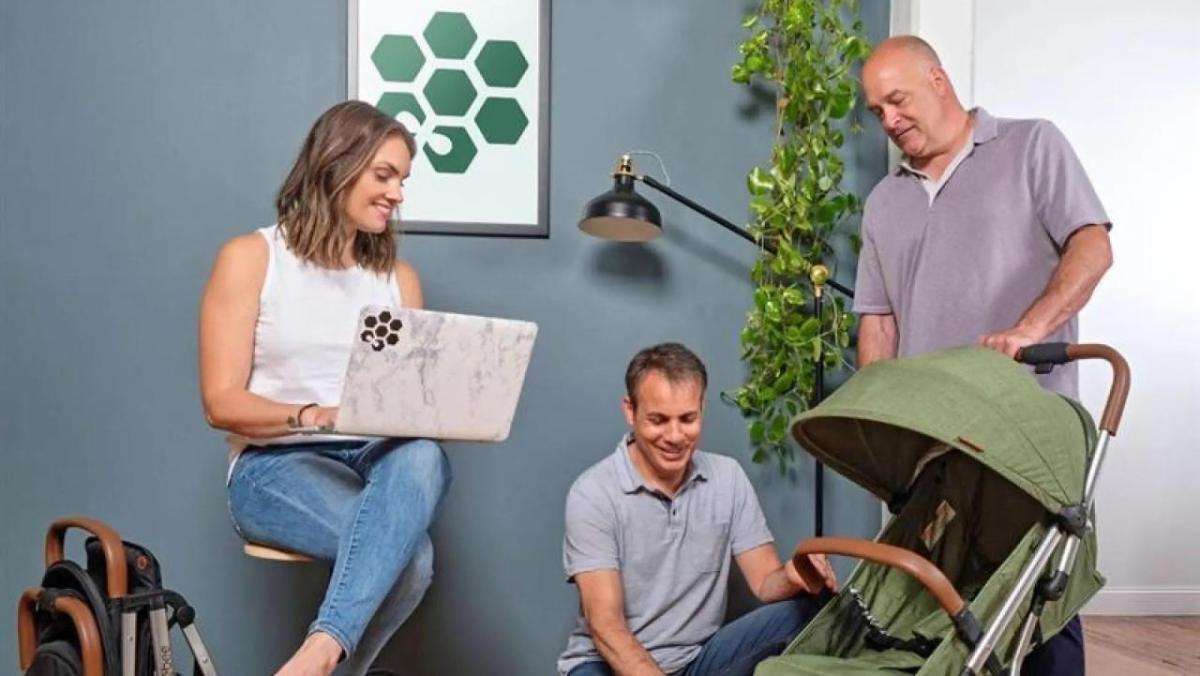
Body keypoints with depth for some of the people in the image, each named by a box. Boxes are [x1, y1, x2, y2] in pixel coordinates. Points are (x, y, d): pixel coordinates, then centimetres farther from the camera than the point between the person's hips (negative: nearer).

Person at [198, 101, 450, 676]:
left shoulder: (399, 277, 15)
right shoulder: (250, 258, 0)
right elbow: (222, 403, -5)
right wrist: (312, 415, -23)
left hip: (379, 455, 4)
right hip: (276, 462, -4)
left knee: (421, 457, -37)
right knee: (406, 553, -35)